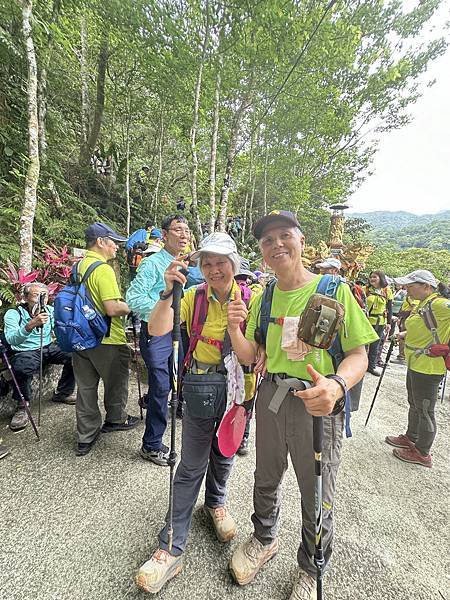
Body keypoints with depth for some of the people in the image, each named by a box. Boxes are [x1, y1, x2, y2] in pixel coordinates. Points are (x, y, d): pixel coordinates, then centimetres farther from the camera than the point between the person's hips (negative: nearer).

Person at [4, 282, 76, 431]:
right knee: (21, 367, -37)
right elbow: (11, 340, -29)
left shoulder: (50, 310, 0)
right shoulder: (13, 314, -13)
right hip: (26, 352, -4)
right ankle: (22, 407, -12)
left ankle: (62, 393, 5)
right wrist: (30, 325, -47)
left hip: (49, 348, 5)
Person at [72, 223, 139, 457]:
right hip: (107, 340, -7)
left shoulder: (78, 266, 8)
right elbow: (113, 309, -26)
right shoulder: (103, 269, -19)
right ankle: (116, 419, 38)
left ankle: (86, 437, 26)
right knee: (116, 382, 17)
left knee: (86, 387, 15)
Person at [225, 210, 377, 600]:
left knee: (317, 499, 15)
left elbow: (358, 355, -10)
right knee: (266, 480, 24)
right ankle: (265, 539, 55)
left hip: (318, 405, -3)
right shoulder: (263, 299, 3)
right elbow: (250, 356, 4)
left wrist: (337, 385, -31)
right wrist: (234, 328, -15)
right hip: (270, 398, 4)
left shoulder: (334, 290, -10)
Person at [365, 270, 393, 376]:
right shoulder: (366, 289, -3)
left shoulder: (387, 291, 4)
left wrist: (389, 323, 4)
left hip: (380, 322, 2)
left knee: (375, 345, 12)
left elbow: (389, 308, 8)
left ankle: (372, 366, 24)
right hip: (366, 321, -2)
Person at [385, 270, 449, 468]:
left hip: (428, 368, -10)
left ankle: (422, 453, 26)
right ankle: (411, 438, 44)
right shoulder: (422, 305, 8)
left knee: (425, 410, 8)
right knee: (414, 405, 24)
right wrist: (405, 334, 10)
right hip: (416, 364, 10)